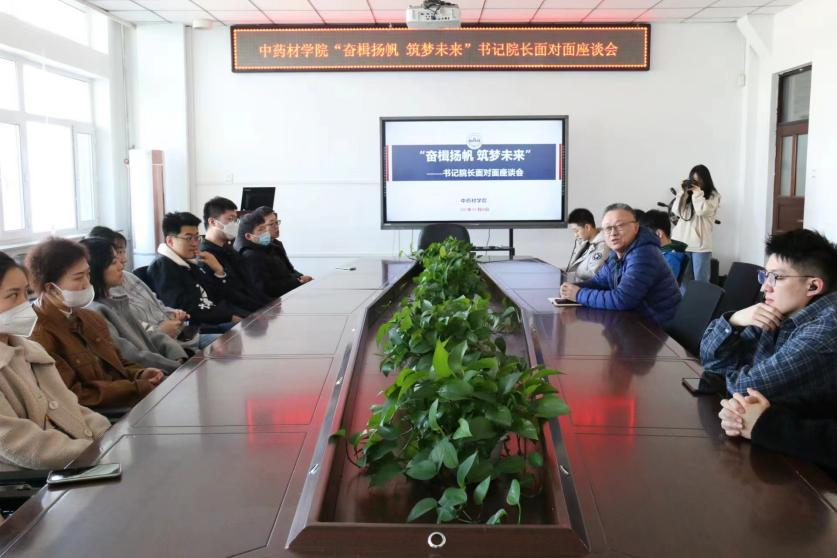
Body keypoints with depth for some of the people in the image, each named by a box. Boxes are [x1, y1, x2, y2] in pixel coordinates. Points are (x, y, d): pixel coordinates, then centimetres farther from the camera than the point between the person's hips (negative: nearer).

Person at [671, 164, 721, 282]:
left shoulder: (713, 196, 2)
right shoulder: (687, 194, 11)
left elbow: (702, 211, -13)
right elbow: (676, 211, 2)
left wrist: (697, 192, -7)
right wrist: (683, 192, -2)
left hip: (700, 244, -3)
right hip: (681, 242, 3)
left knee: (701, 280, 1)